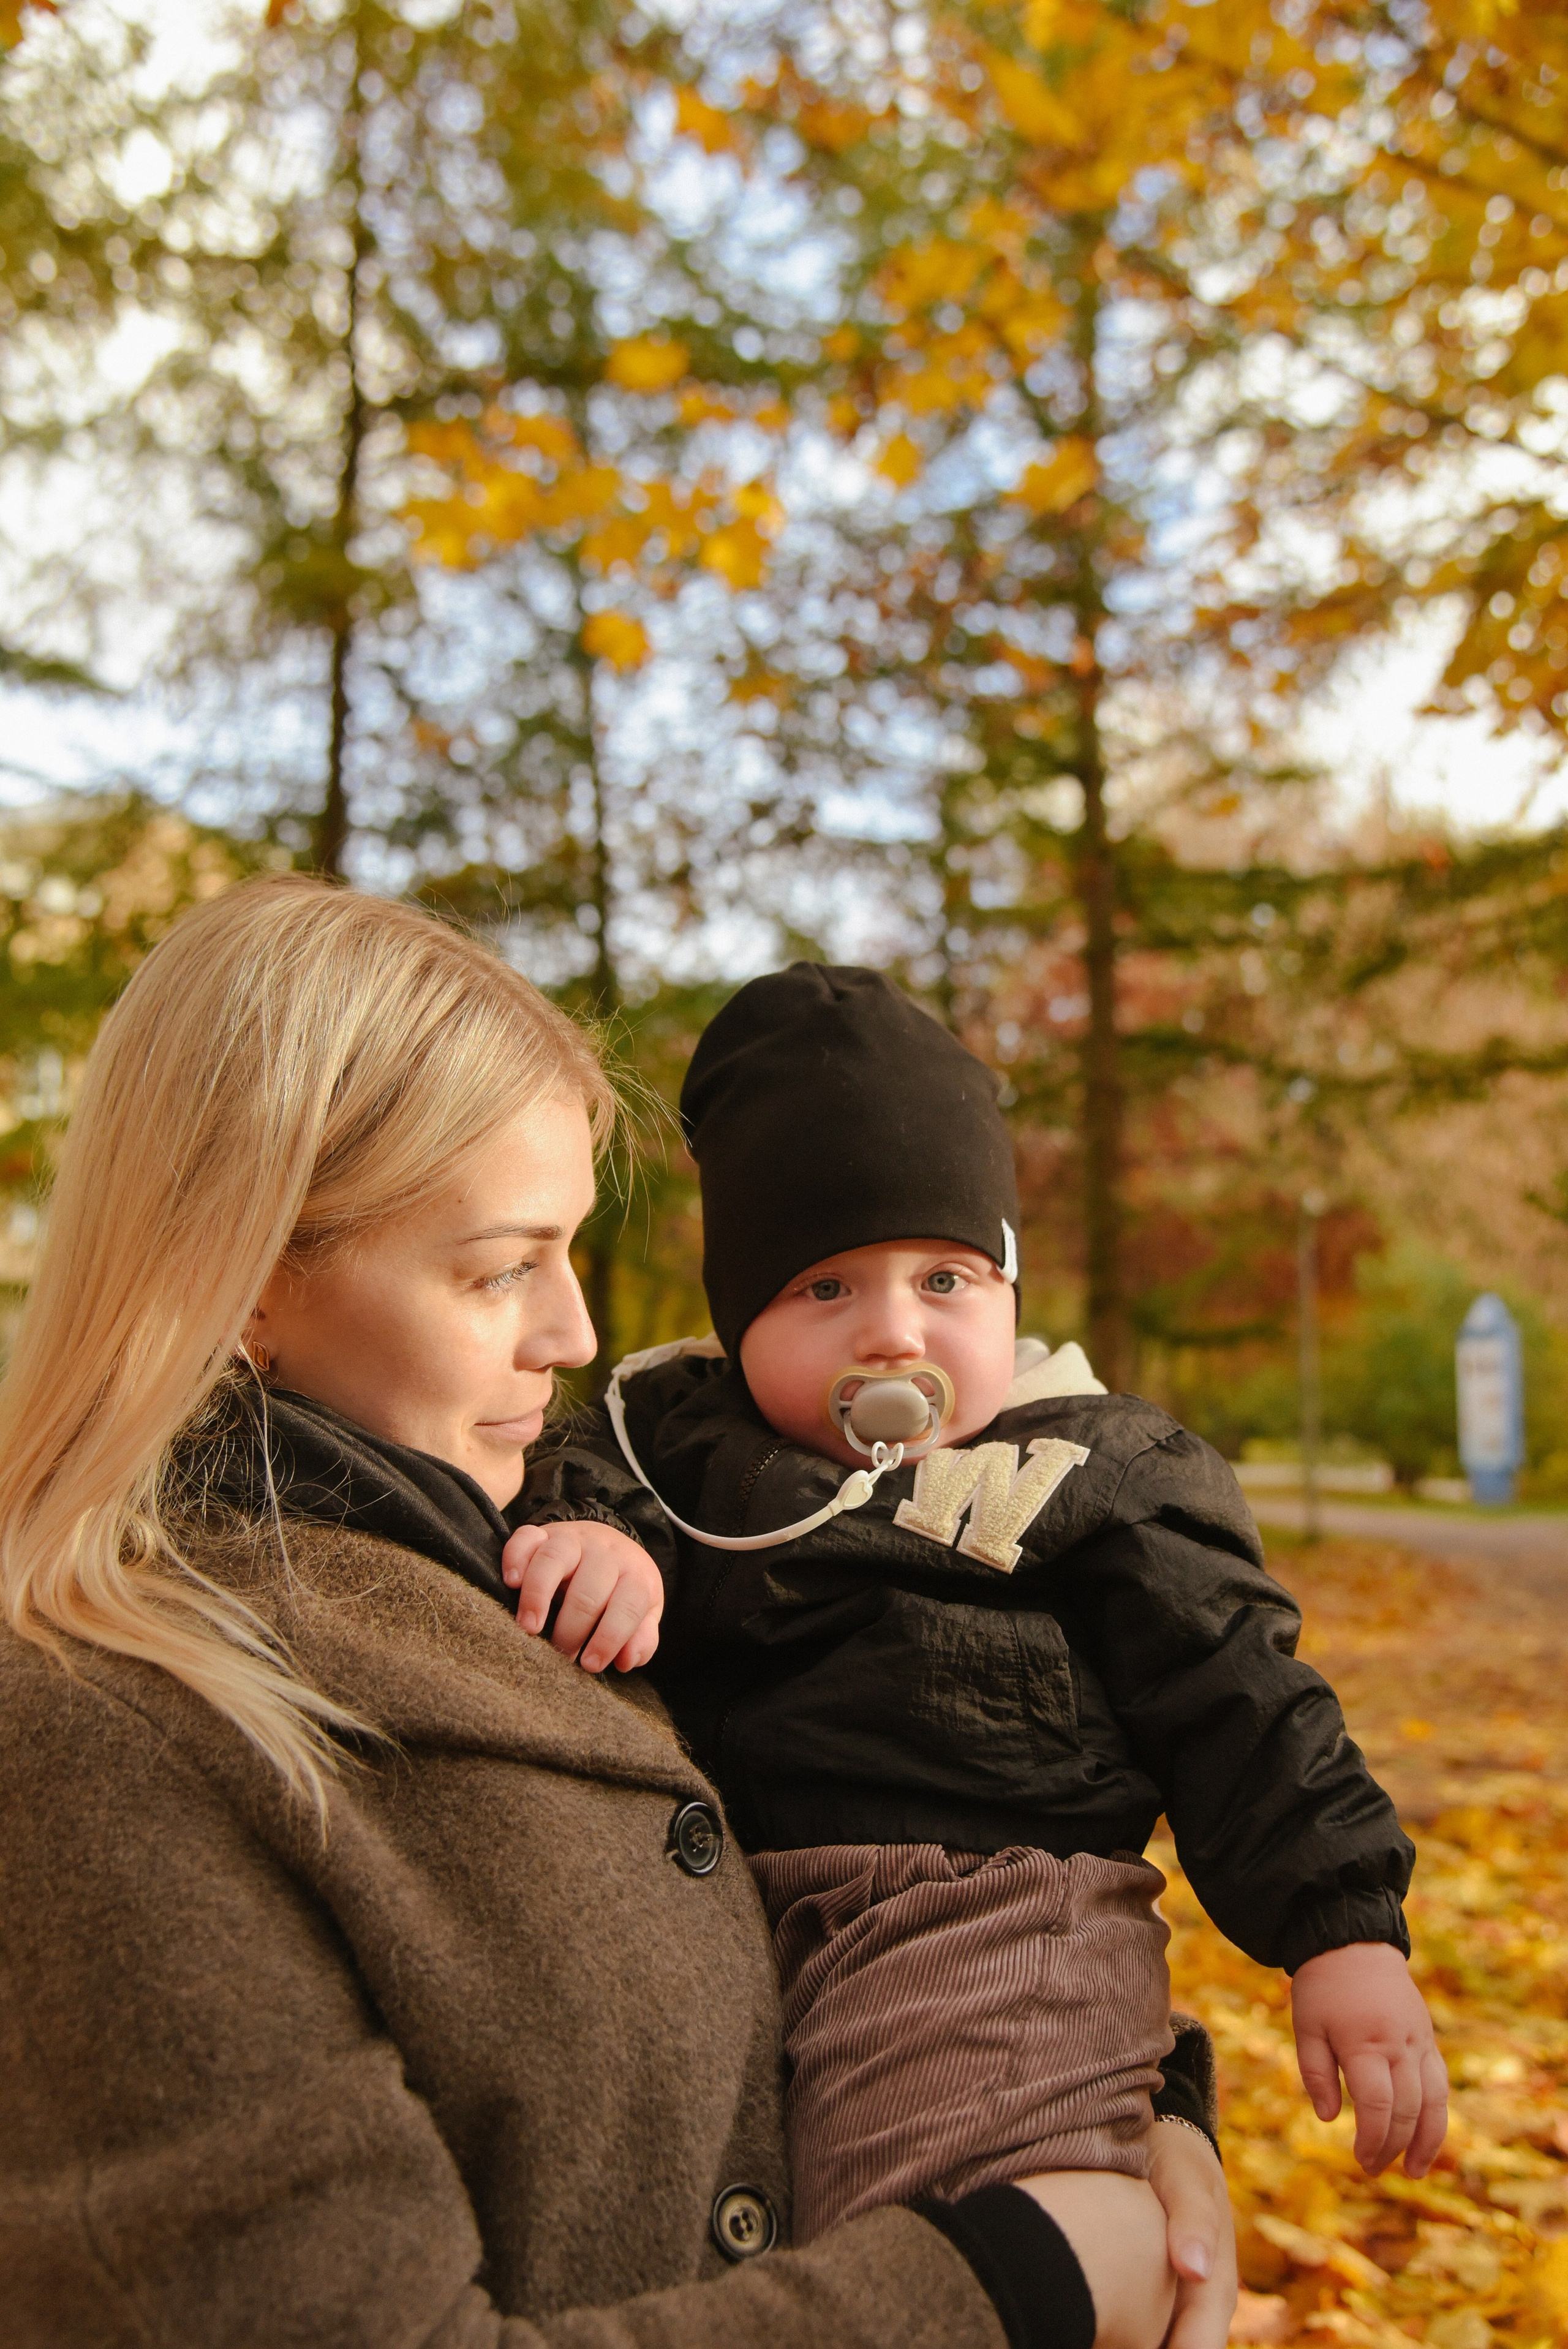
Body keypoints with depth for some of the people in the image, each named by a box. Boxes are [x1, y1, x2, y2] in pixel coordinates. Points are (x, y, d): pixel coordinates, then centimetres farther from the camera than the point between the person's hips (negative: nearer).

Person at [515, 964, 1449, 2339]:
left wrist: (1345, 1931, -2)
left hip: (996, 1920, -5)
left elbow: (1238, 1706, 4)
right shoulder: (679, 1433, 14)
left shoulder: (1090, 1475, 6)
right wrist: (594, 1541, -20)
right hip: (724, 1915, 5)